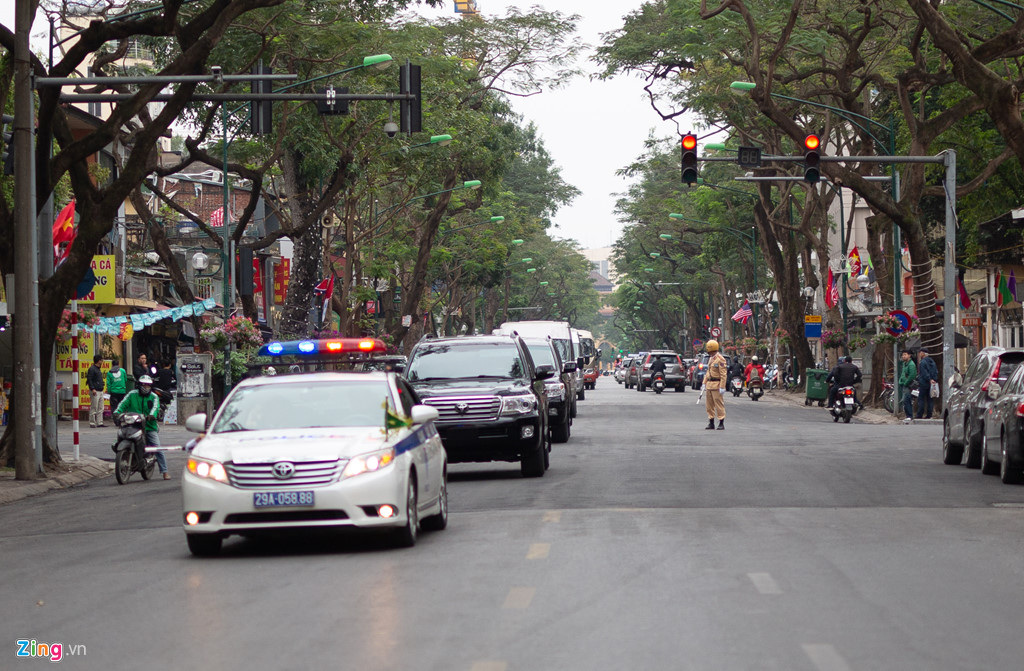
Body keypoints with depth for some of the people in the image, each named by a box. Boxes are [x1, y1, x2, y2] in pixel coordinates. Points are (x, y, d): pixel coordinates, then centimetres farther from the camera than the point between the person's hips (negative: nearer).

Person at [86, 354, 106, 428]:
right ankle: (92, 423, -4)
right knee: (94, 408, -7)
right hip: (95, 391, -9)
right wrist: (92, 389, -23)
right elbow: (89, 380, -16)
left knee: (100, 408, 8)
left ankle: (100, 422, 11)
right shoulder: (92, 369, -9)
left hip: (100, 391, 9)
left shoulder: (98, 369, 19)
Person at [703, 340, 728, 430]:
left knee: (719, 404, -7)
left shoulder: (720, 359, -11)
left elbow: (723, 374, -15)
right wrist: (704, 383, 17)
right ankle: (711, 423, 16)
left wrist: (722, 387, -20)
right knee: (709, 405, 10)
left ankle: (721, 423, -4)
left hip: (716, 385, -9)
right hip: (709, 385, 9)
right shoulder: (711, 359, 17)